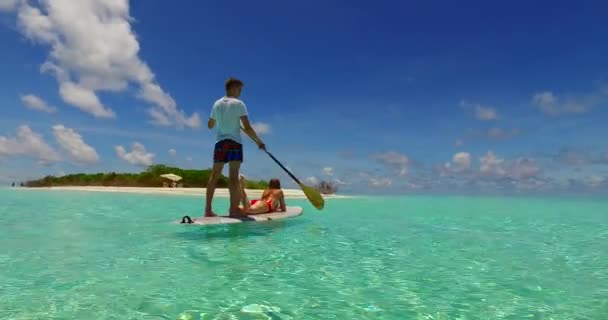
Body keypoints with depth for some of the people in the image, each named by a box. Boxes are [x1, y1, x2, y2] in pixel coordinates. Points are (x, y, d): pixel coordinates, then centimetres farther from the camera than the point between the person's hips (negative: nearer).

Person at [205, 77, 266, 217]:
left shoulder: (217, 104, 11)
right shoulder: (238, 104, -5)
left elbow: (210, 125, 21)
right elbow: (247, 128, -12)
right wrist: (259, 141, -2)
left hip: (220, 142, 5)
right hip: (234, 143, -5)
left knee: (214, 175, 5)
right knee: (233, 175, -6)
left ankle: (208, 209, 5)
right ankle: (233, 208, -9)